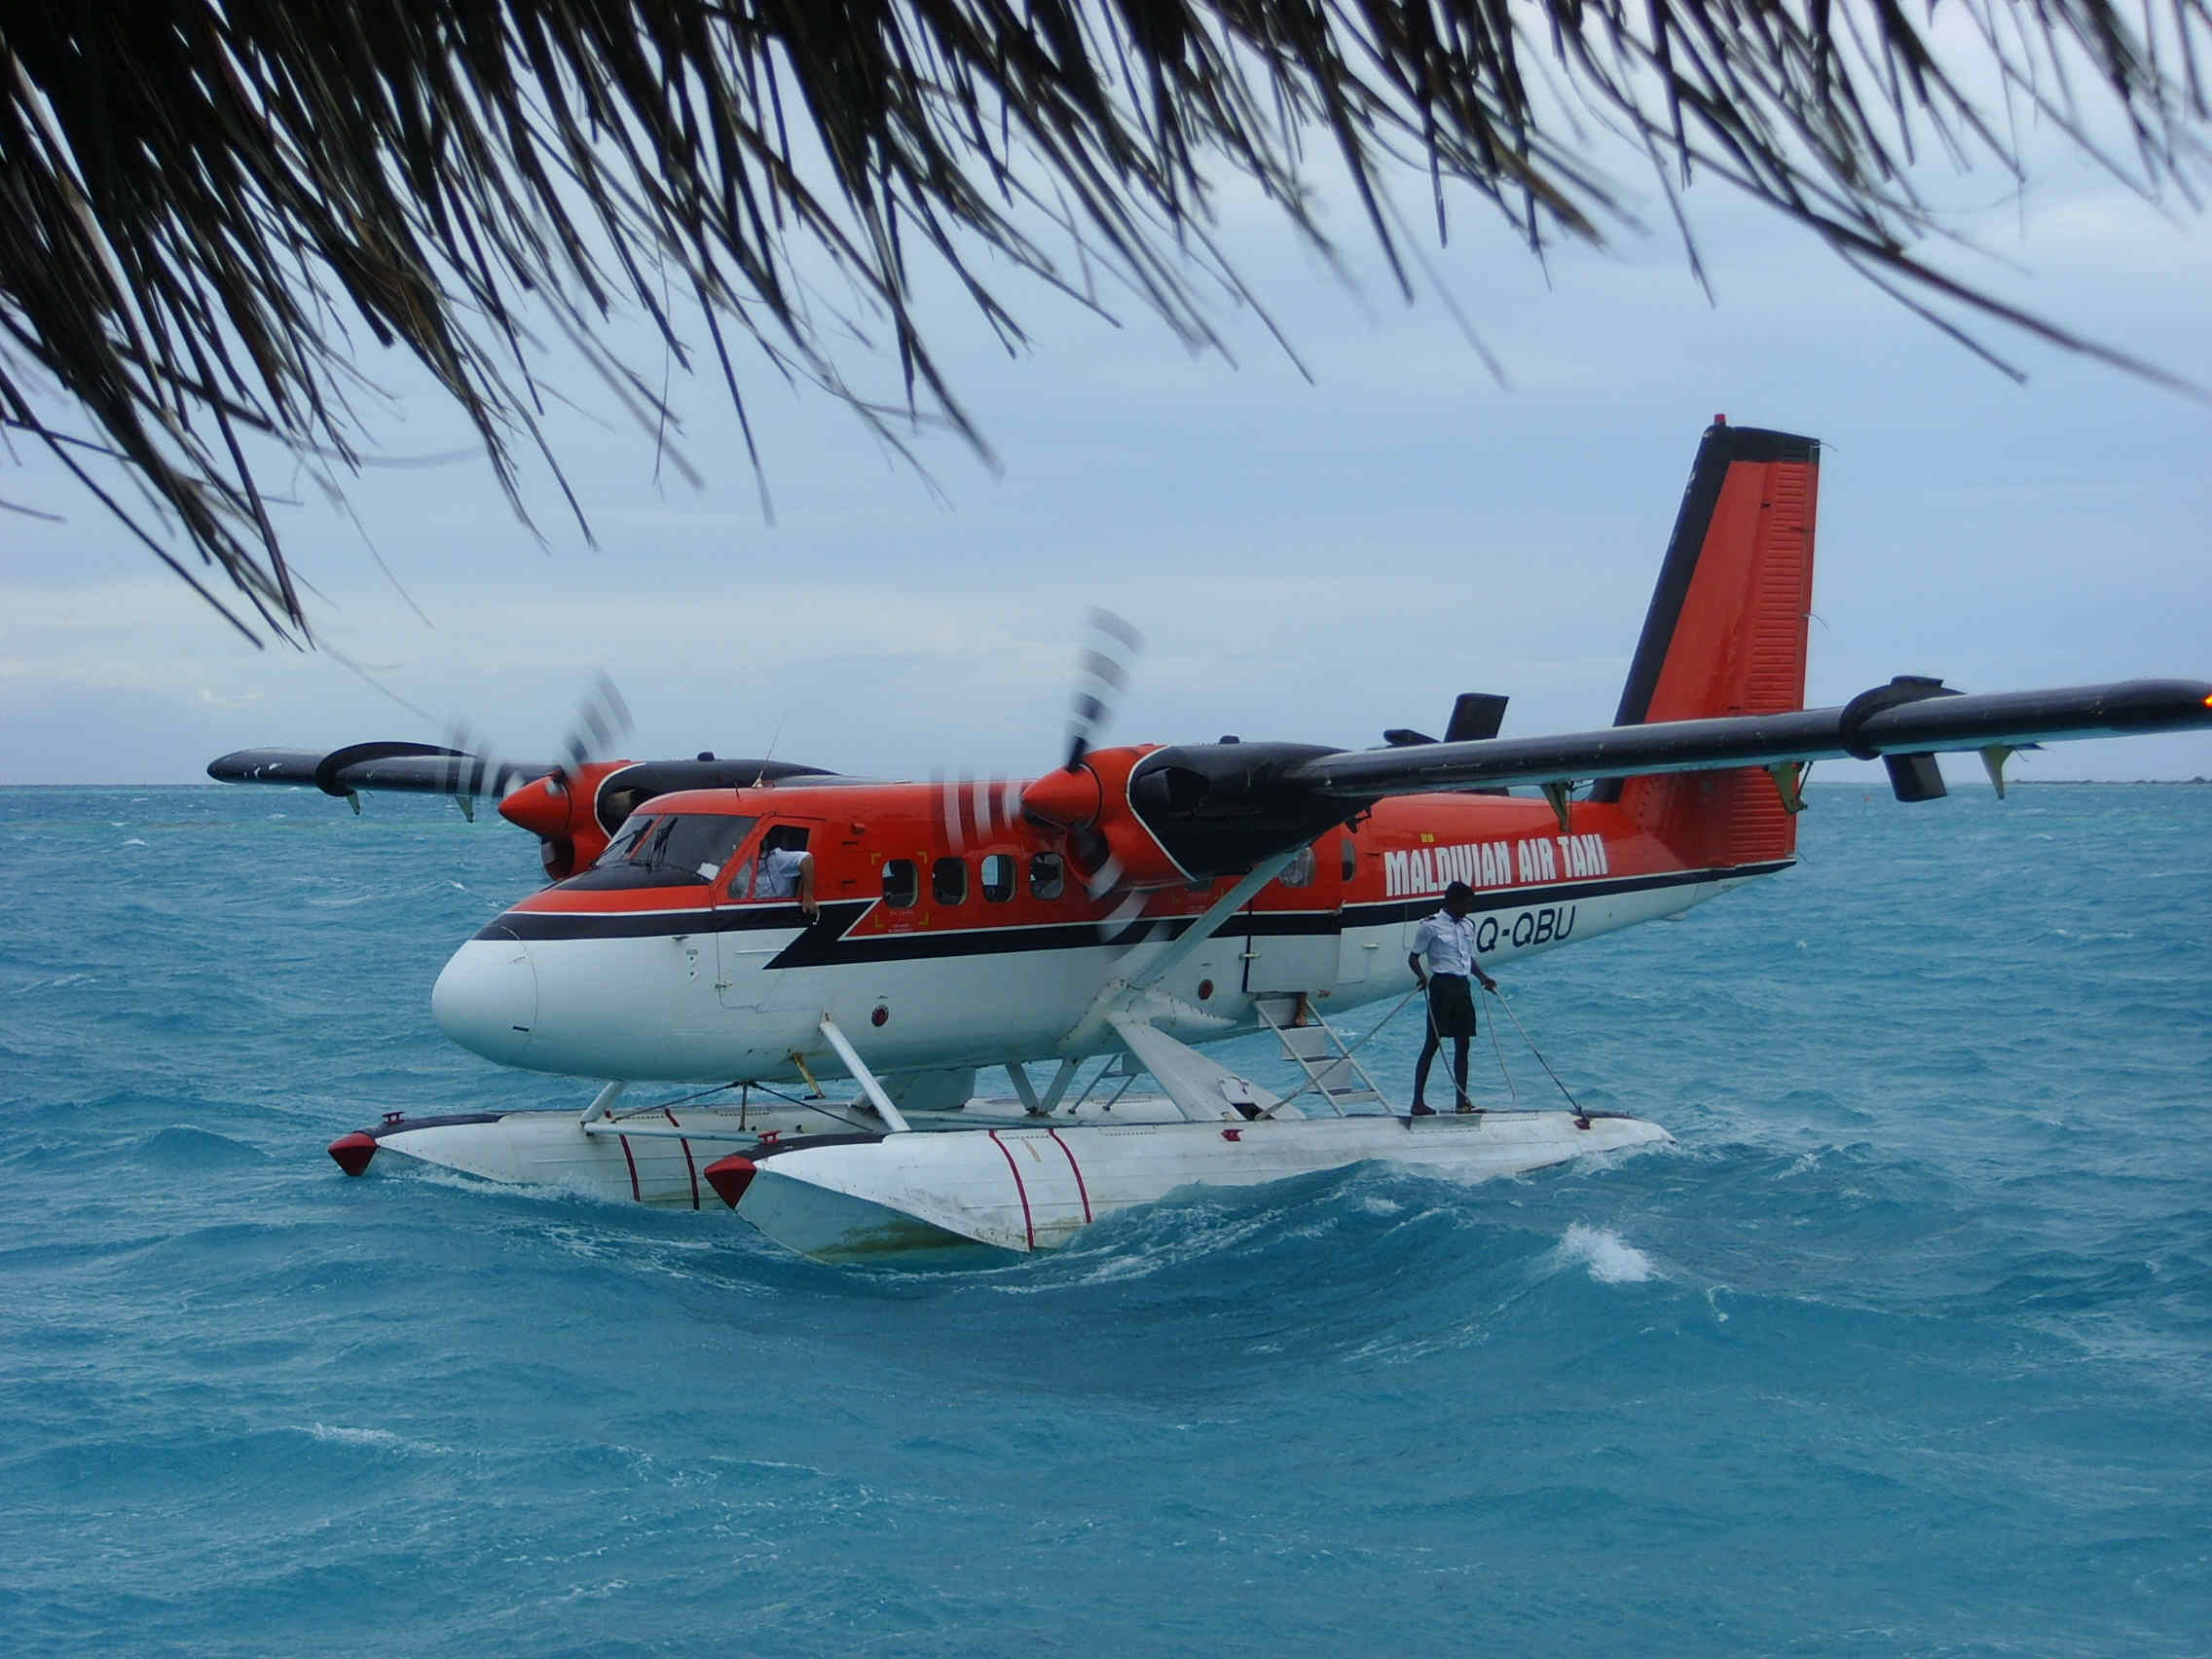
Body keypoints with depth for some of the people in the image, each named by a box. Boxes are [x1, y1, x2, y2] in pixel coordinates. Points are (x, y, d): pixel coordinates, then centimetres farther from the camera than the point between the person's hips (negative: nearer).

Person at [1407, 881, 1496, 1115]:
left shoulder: (1468, 925, 14)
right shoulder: (1431, 926, -8)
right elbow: (1414, 957, -5)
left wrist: (1483, 977, 11)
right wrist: (1422, 977, -23)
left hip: (1462, 986, 7)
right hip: (1441, 984, -7)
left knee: (1462, 1044, 8)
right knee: (1432, 1043, -6)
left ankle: (1463, 1101, 13)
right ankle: (1418, 1102, -3)